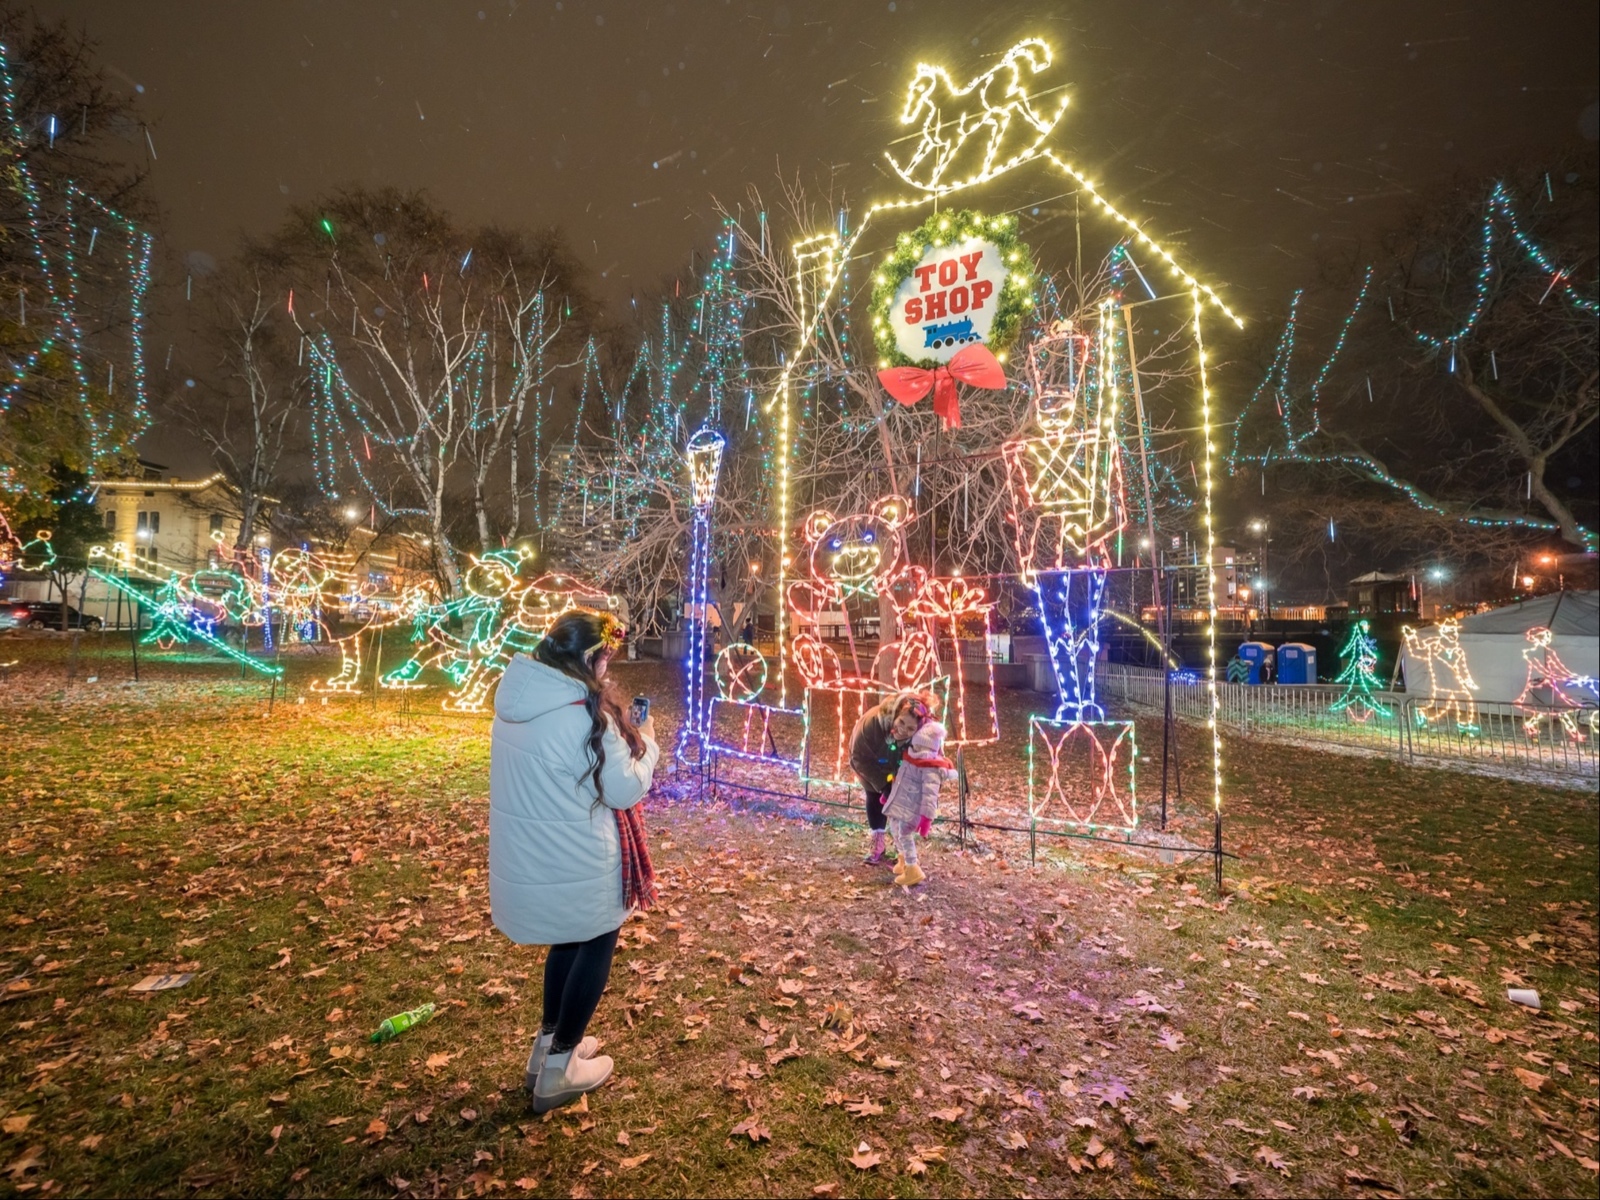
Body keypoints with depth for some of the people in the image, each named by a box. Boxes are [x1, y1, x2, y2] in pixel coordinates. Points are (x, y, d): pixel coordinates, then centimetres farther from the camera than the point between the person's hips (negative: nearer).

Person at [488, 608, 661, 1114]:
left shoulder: (518, 701, -1)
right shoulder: (583, 716, -26)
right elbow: (626, 790, -18)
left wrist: (616, 732, 9)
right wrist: (645, 743, -2)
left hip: (528, 857, 8)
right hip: (576, 864, -8)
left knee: (568, 942, 27)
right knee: (595, 946, 15)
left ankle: (547, 1046, 40)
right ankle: (558, 1071, 25)